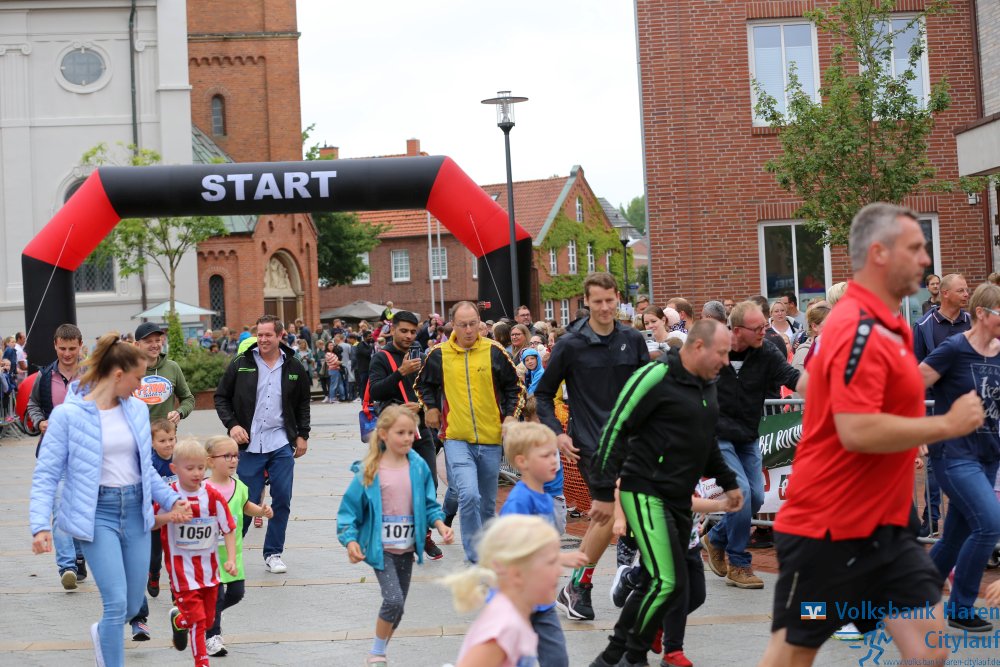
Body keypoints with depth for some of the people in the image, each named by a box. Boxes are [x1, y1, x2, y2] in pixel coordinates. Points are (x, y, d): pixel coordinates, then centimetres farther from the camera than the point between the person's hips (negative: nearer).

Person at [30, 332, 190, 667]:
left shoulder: (136, 409, 6)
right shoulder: (68, 415, -11)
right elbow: (46, 475, -10)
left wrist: (171, 499, 10)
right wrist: (40, 525, -20)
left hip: (135, 510, 5)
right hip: (97, 513, -5)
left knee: (133, 605, 10)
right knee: (117, 603, -13)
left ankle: (102, 633, 43)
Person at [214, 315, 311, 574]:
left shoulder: (293, 367, 6)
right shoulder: (241, 364, 0)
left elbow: (303, 403, 16)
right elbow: (221, 397, 6)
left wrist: (302, 435, 10)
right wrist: (232, 424, -7)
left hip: (282, 445, 2)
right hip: (249, 445, -2)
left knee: (282, 500, 2)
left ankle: (273, 553, 15)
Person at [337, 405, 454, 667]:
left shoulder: (419, 467, -1)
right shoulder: (369, 471, -10)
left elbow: (429, 503, 7)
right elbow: (350, 507, -6)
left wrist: (440, 524, -10)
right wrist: (350, 540, -16)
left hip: (406, 548, 4)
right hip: (381, 547, -4)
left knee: (398, 606, 12)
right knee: (394, 600, -18)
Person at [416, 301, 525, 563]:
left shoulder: (493, 351, 1)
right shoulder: (439, 355, 0)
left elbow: (514, 386, 12)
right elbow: (423, 384, 19)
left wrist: (511, 415, 1)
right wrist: (431, 407, 5)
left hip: (491, 439, 2)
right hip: (457, 439, -2)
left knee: (487, 502, 13)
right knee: (469, 495, -21)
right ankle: (476, 558, -11)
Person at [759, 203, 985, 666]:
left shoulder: (884, 326, 10)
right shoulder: (858, 329, -20)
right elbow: (857, 431, -29)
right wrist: (948, 424, -19)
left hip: (883, 524, 9)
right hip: (828, 528, -9)